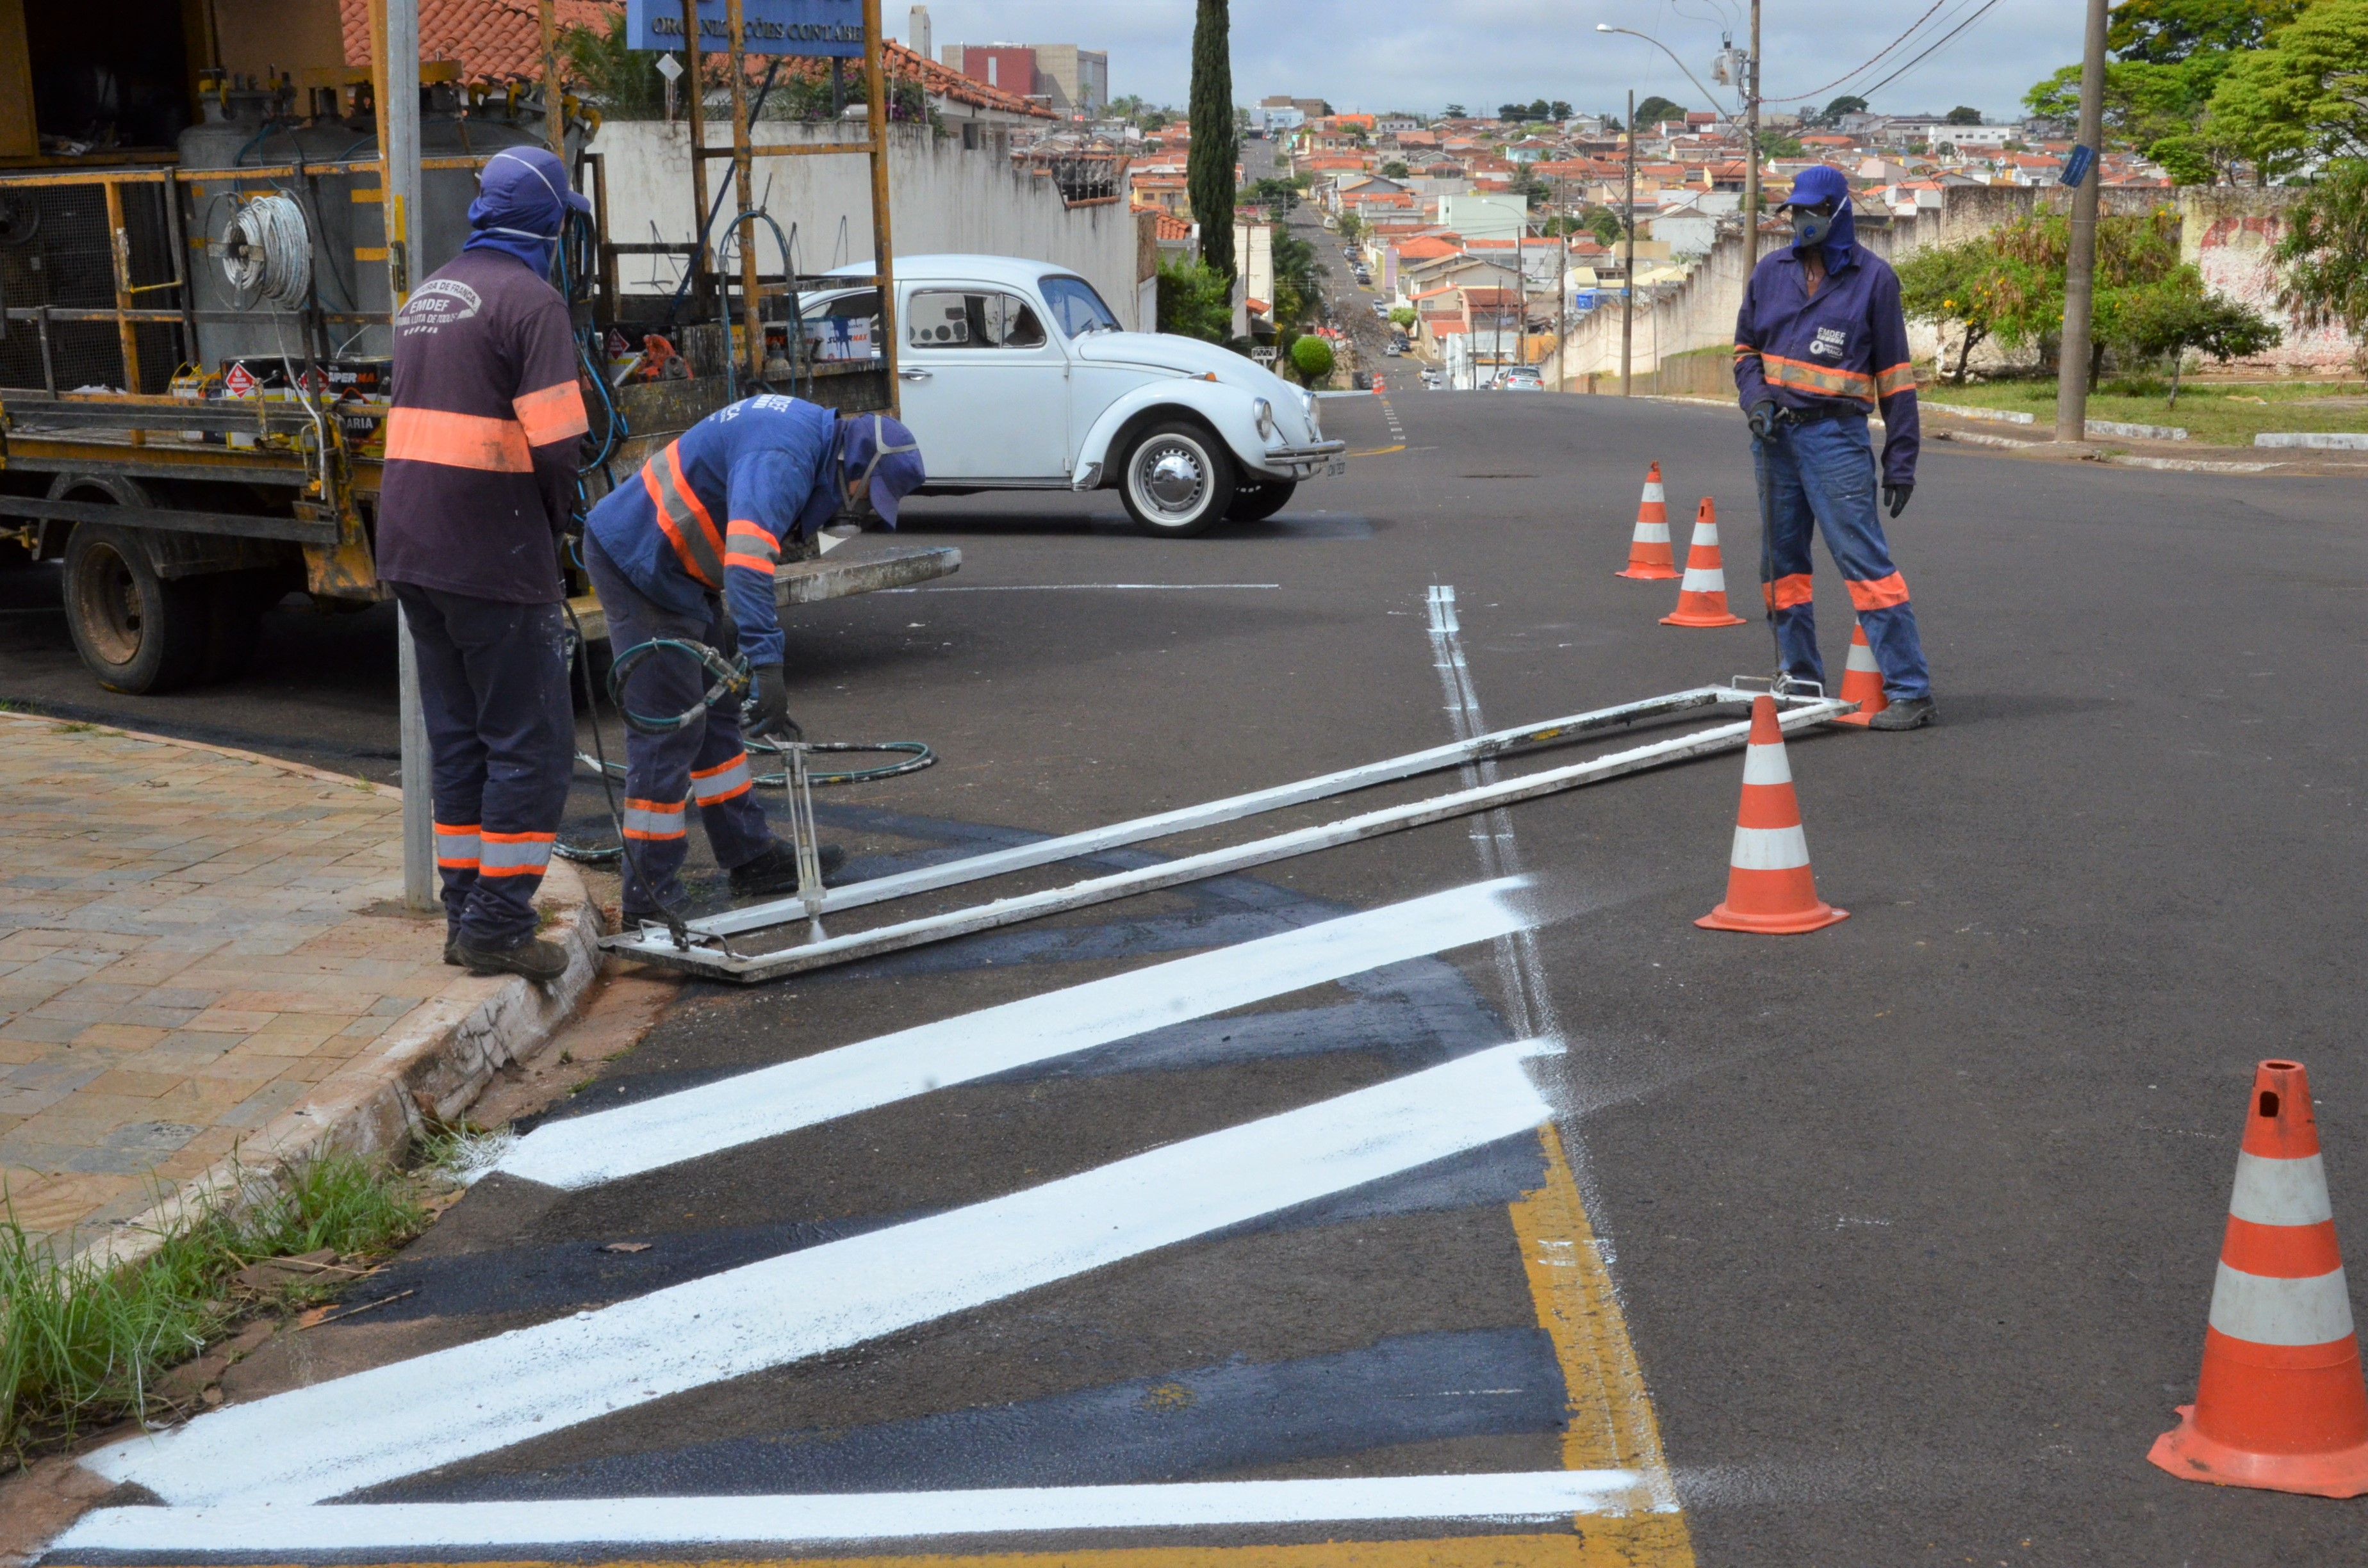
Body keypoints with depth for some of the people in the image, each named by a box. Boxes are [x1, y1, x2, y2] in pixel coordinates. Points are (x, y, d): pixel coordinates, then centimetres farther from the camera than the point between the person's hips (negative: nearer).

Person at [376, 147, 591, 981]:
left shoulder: (424, 298, 17)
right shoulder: (530, 300, -10)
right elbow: (553, 444, -17)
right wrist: (555, 528, 1)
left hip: (411, 550, 8)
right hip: (493, 557, -8)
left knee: (460, 739, 15)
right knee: (533, 742, -1)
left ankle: (466, 917, 20)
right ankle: (498, 926, -1)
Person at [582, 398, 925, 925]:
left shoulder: (807, 428, 7)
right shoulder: (781, 459, -27)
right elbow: (749, 556, -41)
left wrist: (736, 614, 22)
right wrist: (766, 666, -47)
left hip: (676, 565, 11)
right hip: (637, 562, -11)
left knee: (716, 715, 17)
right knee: (669, 731, -9)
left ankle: (751, 859, 27)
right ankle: (649, 900, -2)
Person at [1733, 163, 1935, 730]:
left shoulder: (1874, 277, 1)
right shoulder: (1770, 272, 11)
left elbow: (1895, 373, 1)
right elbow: (1746, 349, 19)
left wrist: (1901, 460, -3)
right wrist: (1756, 399, -4)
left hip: (1835, 434, -5)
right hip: (1775, 433, 5)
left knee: (1865, 558, -11)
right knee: (1783, 560, 10)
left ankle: (1911, 692, -10)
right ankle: (1801, 679, 21)